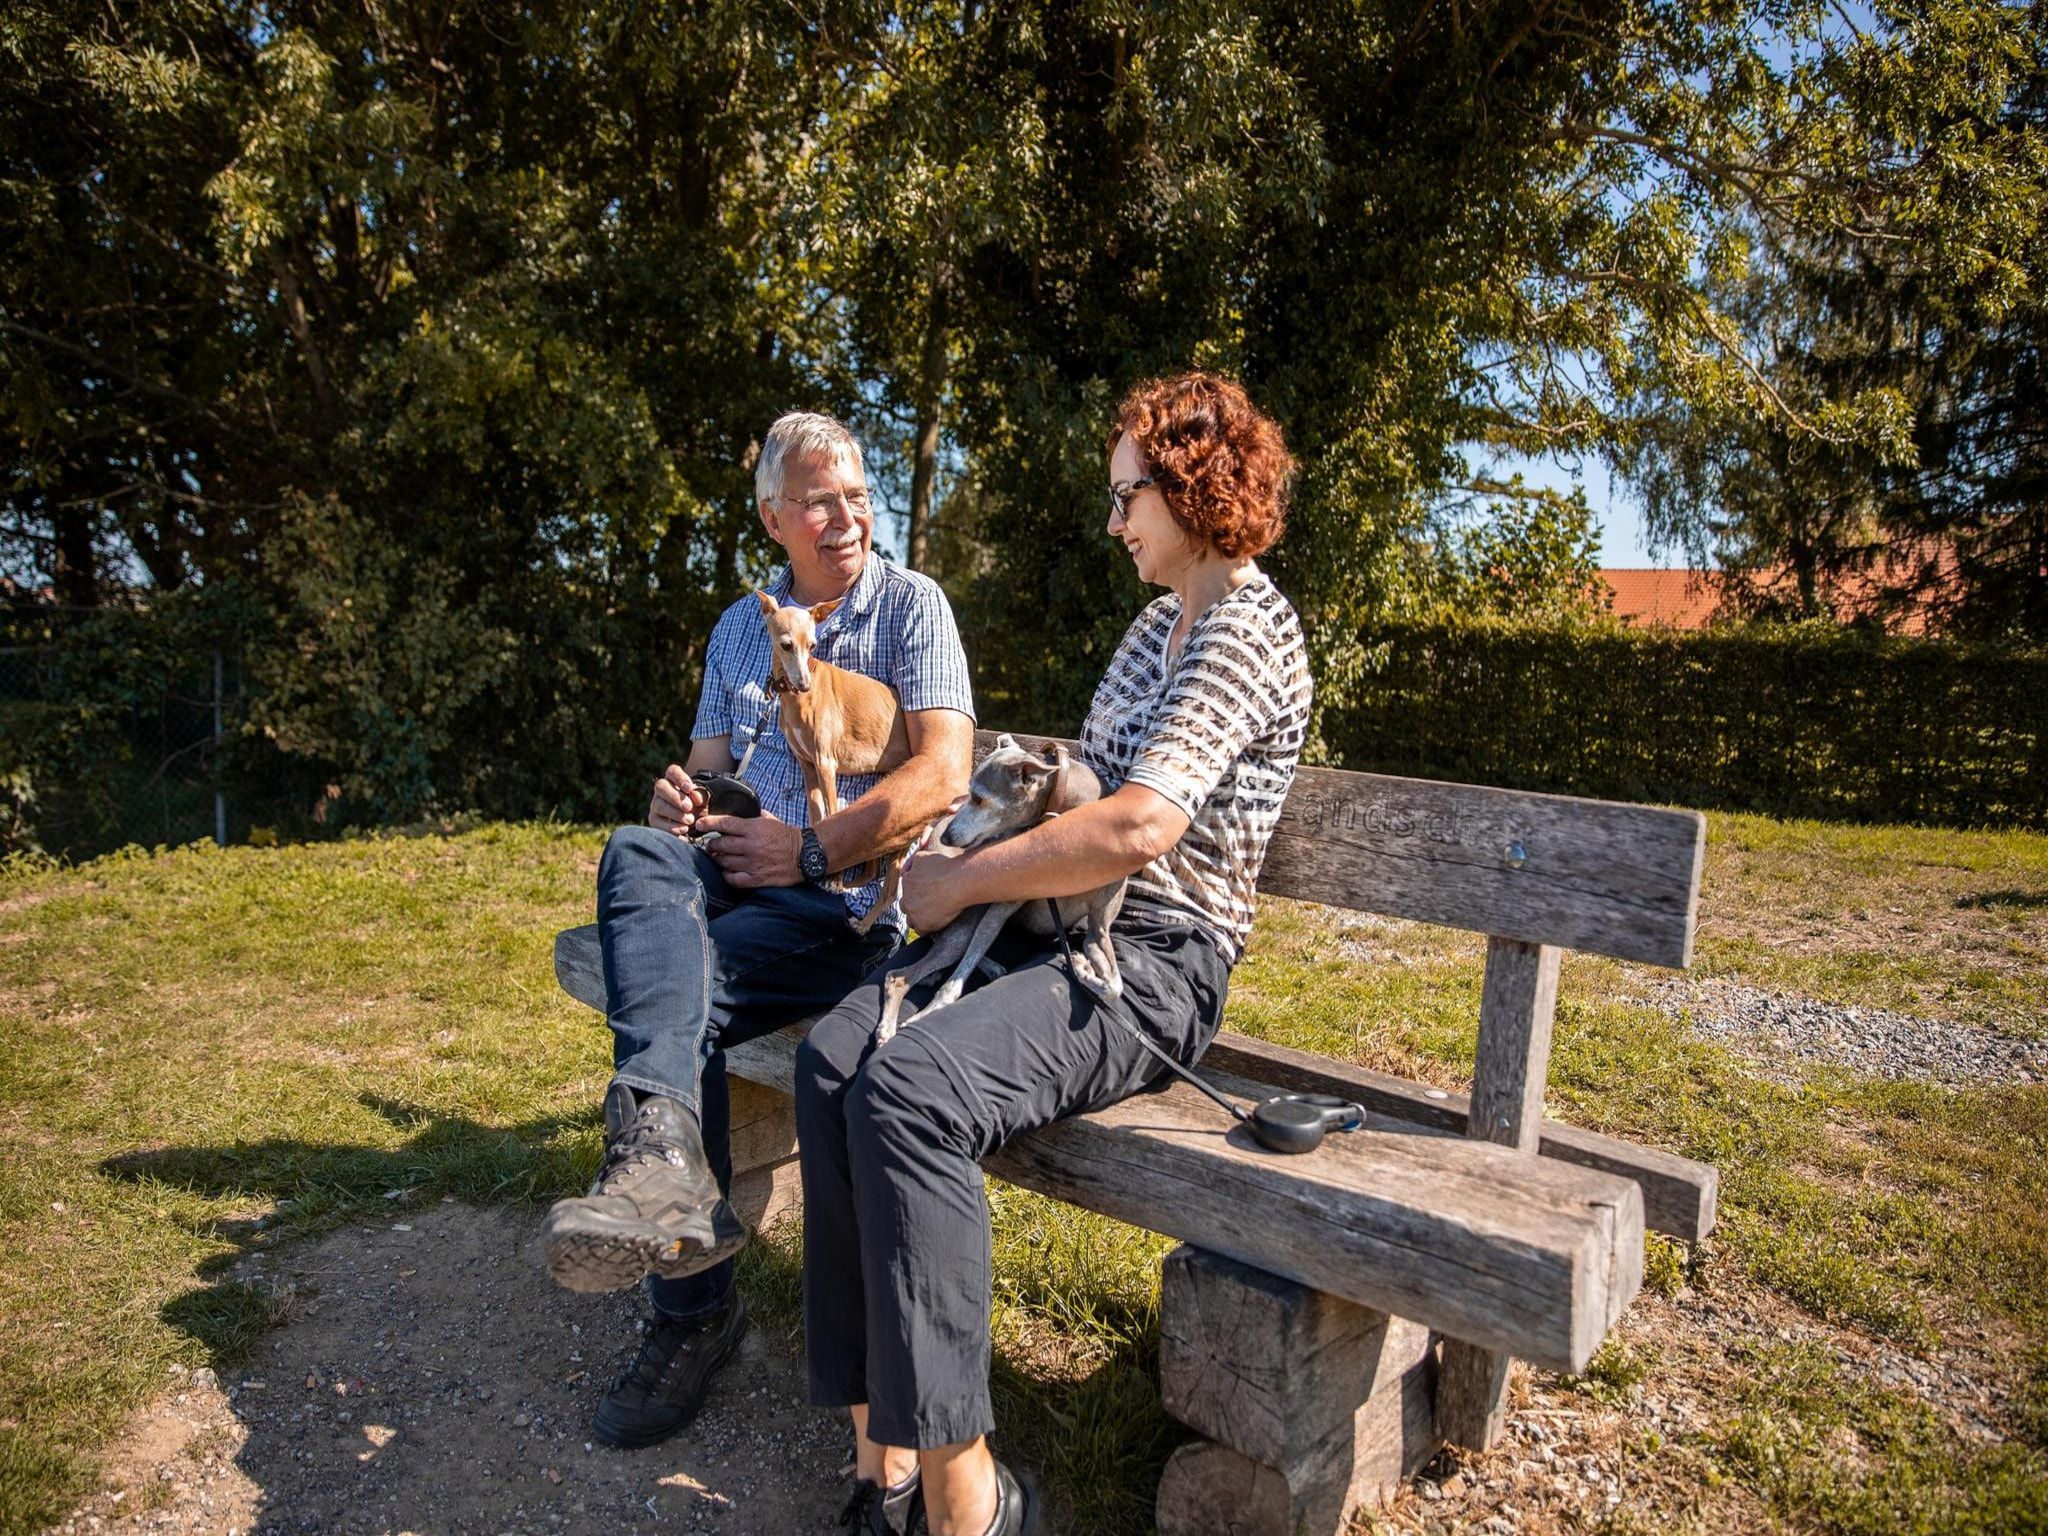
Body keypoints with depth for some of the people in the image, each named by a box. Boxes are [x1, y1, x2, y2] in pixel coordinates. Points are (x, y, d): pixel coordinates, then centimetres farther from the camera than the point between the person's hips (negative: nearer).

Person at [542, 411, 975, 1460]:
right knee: (638, 854, -28)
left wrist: (808, 850, -17)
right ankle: (666, 1160, -44)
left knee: (685, 986, -28)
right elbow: (705, 766, 19)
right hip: (746, 877, 5)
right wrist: (678, 799, -6)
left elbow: (942, 775, -12)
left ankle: (694, 1314, -22)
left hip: (862, 899, -5)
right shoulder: (741, 628, 19)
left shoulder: (911, 604, 1)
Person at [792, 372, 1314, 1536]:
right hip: (1060, 929, 8)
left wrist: (963, 882, -13)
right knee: (836, 1055, -17)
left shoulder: (1248, 630, -10)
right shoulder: (1162, 622, 20)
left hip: (1153, 964, -8)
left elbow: (1137, 828, -23)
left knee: (908, 1091, -30)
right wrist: (979, 857, 8)